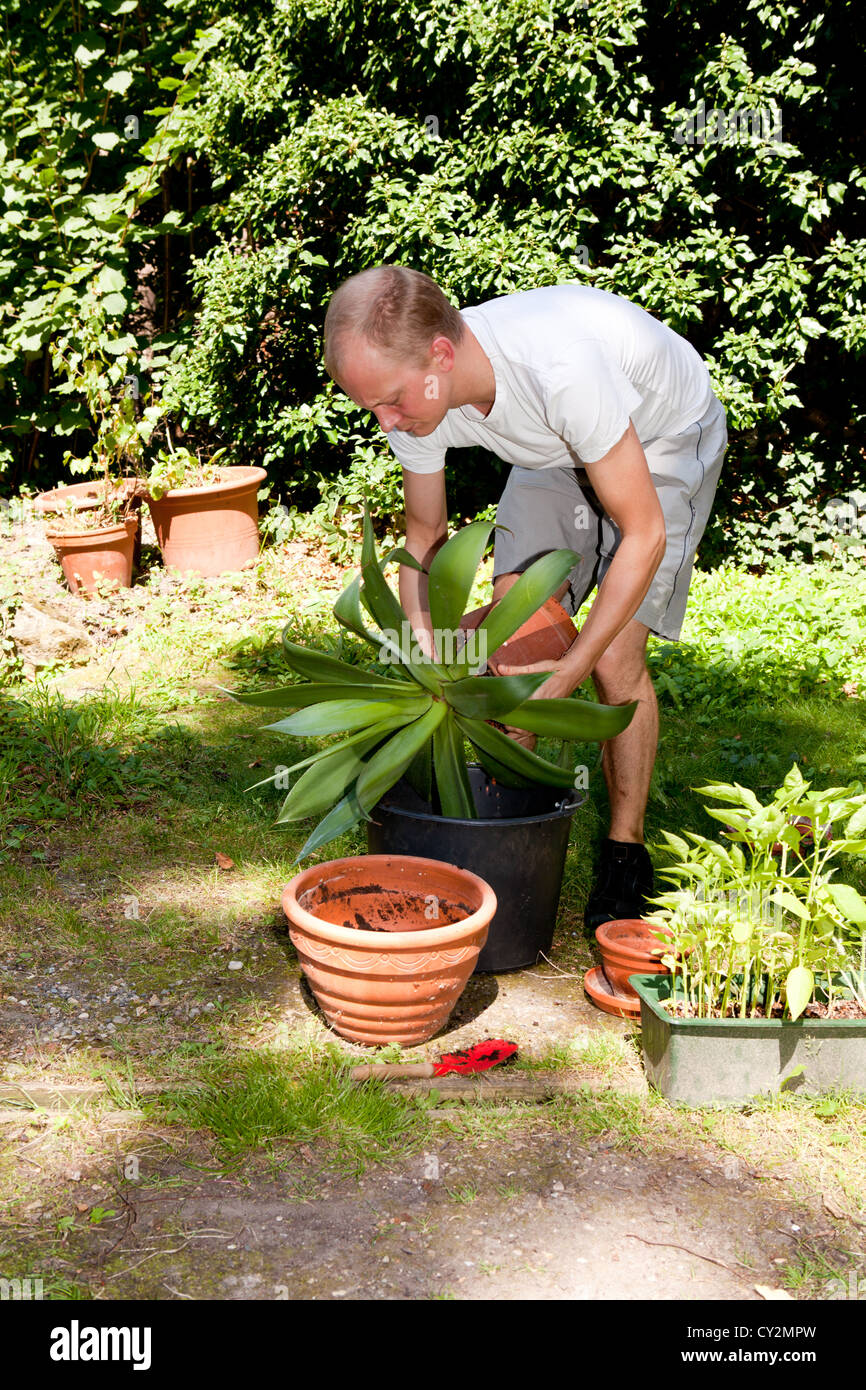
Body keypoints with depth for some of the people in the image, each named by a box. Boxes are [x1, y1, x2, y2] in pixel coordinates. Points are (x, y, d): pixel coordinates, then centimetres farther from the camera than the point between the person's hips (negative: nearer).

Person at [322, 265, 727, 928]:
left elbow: (643, 535, -34)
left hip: (664, 438, -5)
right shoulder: (415, 394, -24)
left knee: (616, 657, -15)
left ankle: (626, 850, 4)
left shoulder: (562, 368, -44)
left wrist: (571, 671, -34)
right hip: (557, 451, 5)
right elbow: (426, 539, -7)